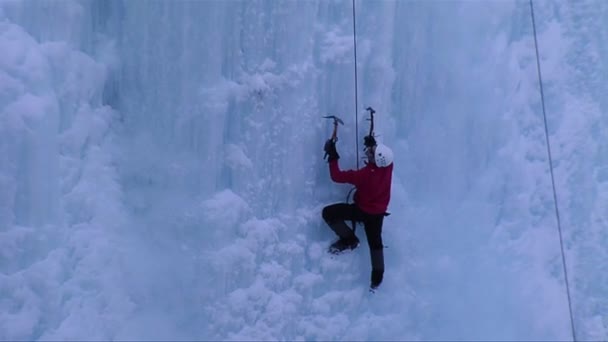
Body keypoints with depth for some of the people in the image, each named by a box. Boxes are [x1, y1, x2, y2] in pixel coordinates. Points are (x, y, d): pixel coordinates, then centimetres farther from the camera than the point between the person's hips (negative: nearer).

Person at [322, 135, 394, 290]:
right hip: (379, 212, 7)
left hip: (363, 211, -7)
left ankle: (349, 239, 3)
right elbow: (382, 155, 6)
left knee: (328, 213, -8)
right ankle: (377, 277, 33)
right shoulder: (389, 165, -22)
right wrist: (372, 144, 4)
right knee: (375, 242, 22)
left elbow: (337, 176, -28)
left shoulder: (364, 174, -36)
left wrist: (332, 156, -21)